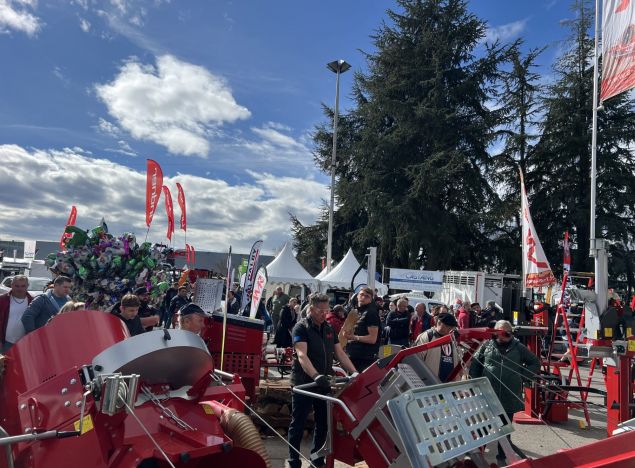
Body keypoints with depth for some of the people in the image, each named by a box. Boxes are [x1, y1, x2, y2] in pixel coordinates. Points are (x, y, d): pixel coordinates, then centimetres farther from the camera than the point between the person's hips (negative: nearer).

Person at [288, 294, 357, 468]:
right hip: (303, 383, -6)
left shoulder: (329, 329, 8)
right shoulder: (301, 328, -13)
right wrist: (316, 376, -40)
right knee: (298, 424, 3)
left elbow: (340, 354, 10)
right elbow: (302, 355, -25)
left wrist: (354, 373, -2)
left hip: (323, 383, 6)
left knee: (323, 423, 14)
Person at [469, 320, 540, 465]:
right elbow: (475, 364, 6)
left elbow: (535, 363, 11)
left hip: (509, 397, 1)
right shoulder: (487, 345, 1)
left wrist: (521, 377, 1)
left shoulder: (519, 347, 2)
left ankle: (502, 456, 25)